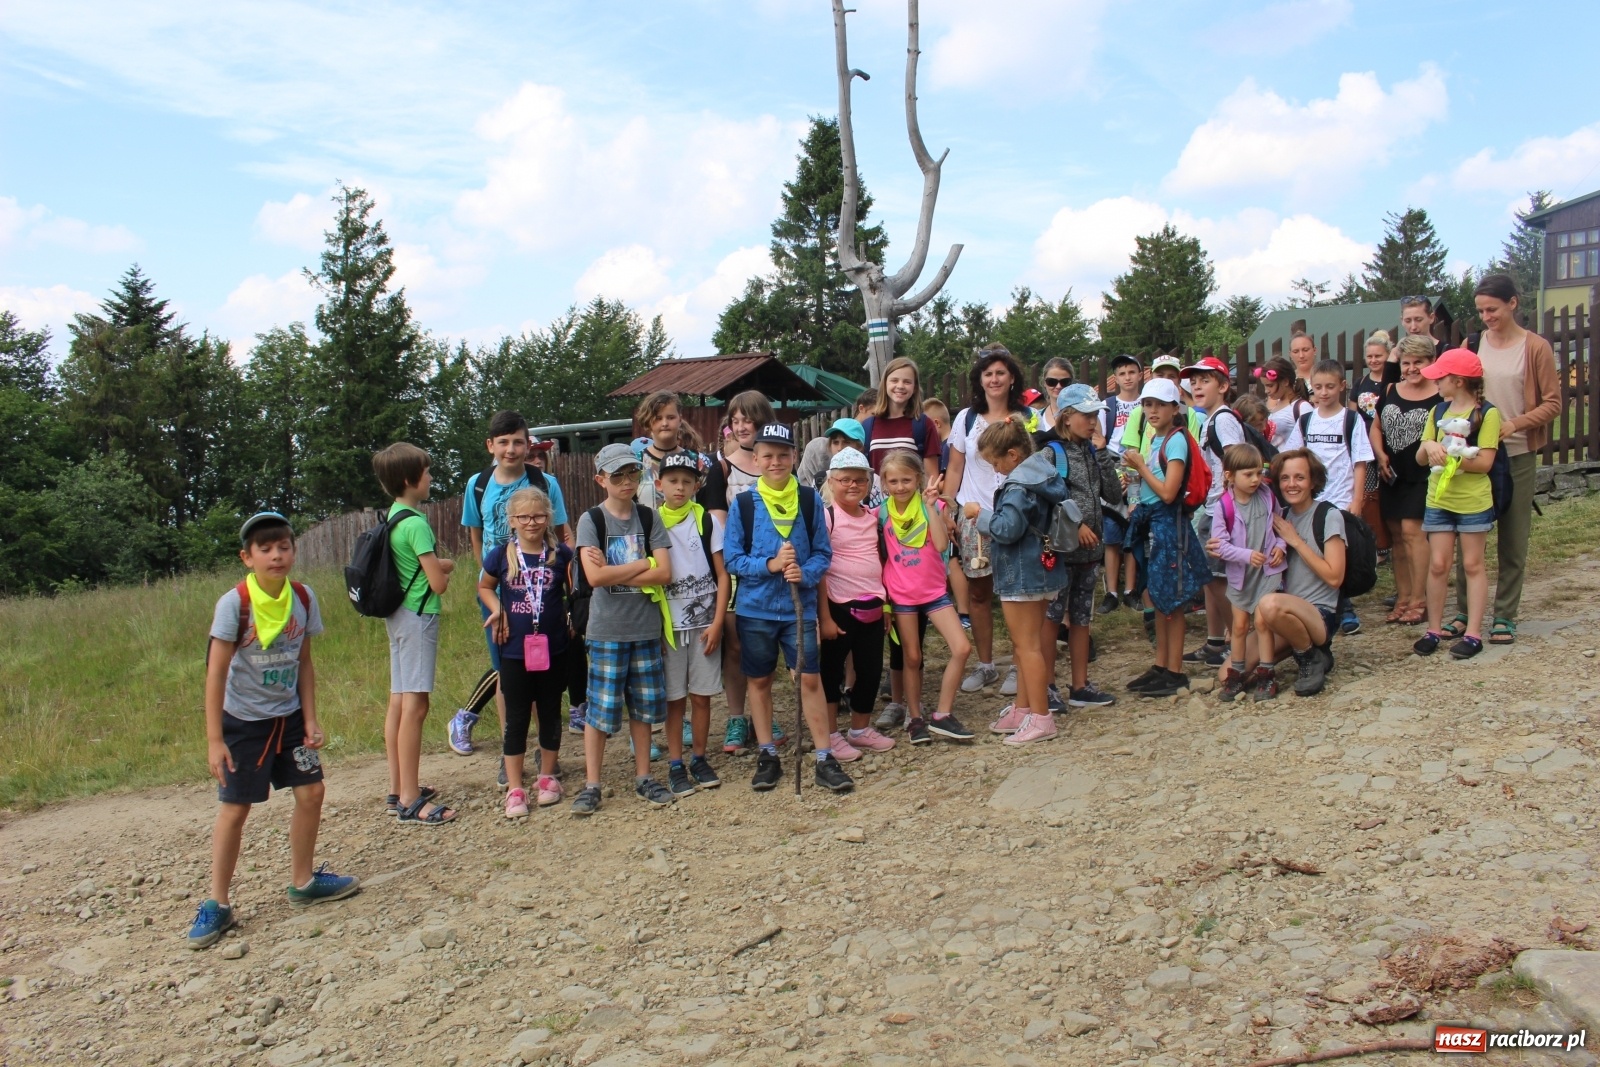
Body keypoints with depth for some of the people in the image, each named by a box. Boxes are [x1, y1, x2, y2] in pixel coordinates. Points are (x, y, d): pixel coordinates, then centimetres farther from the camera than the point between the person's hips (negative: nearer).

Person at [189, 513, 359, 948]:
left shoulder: (303, 598, -5)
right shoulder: (234, 604, -19)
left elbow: (304, 662, 4)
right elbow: (216, 673, -17)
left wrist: (310, 718, 0)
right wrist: (214, 739, -18)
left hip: (289, 716, 5)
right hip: (243, 720, -5)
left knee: (311, 792, 6)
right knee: (234, 809, 0)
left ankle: (303, 882, 25)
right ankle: (217, 904, 14)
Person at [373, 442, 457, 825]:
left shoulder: (394, 516, 10)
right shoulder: (416, 523, -17)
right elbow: (439, 582, -17)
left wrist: (441, 565, 0)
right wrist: (445, 571, 4)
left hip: (399, 614, 10)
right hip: (418, 616, -10)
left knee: (398, 701, 13)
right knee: (415, 704, -7)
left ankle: (398, 789, 22)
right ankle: (411, 801, -5)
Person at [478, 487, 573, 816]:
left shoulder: (561, 555, -4)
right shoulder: (501, 555, -2)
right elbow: (484, 587, 13)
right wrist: (497, 610, -5)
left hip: (553, 649, 1)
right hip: (515, 651, 0)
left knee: (550, 714, 13)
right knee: (517, 719, 6)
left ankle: (547, 778, 29)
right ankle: (514, 790, 14)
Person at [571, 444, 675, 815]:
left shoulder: (649, 518, 6)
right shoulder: (591, 520, -2)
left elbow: (665, 573, -5)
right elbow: (594, 576, -15)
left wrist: (614, 573, -12)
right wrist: (644, 563, -9)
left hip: (646, 627, 3)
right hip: (607, 629, -3)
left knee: (643, 706, 10)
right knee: (600, 708, 0)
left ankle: (643, 778, 22)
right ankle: (591, 785, 10)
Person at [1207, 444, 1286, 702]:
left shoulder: (1267, 496, -3)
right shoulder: (1223, 506, -13)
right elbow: (1220, 544, -15)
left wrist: (1280, 545, -6)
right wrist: (1247, 555, -26)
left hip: (1268, 569, 1)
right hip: (1240, 573, -1)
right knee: (1240, 625, 8)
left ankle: (1265, 674, 8)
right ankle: (1235, 676, 21)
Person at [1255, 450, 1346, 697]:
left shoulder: (1329, 516, -7)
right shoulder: (1282, 516, 10)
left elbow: (1334, 577, -14)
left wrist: (1295, 540, -12)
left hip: (1321, 616, -4)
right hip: (1288, 615, 4)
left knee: (1270, 604, -38)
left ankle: (1313, 659, -11)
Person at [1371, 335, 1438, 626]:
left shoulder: (1441, 397, -6)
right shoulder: (1391, 392, 10)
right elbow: (1376, 428, 16)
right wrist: (1380, 456, 2)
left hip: (1422, 474, -5)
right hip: (1391, 474, 6)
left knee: (1412, 529, -13)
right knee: (1396, 534, 7)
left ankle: (1419, 600, -6)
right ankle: (1403, 596, 15)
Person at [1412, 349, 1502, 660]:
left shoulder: (1487, 413, -8)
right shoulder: (1437, 411, 9)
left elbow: (1484, 462, -14)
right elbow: (1421, 458, 5)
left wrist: (1449, 458, -21)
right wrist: (1429, 446, -15)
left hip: (1473, 502, -4)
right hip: (1438, 500, 4)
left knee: (1473, 565, 4)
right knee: (1437, 565, 5)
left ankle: (1473, 633, 8)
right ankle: (1434, 630, 13)